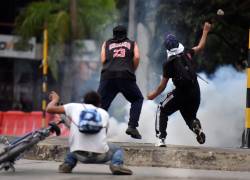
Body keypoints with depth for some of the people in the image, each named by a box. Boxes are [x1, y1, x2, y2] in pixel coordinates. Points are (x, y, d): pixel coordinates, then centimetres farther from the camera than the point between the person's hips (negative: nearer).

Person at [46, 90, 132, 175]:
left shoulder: (74, 107, 18)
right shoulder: (104, 113, 22)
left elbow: (49, 109, 18)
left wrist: (55, 100, 41)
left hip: (80, 155, 2)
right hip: (100, 155, -2)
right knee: (117, 149, 30)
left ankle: (67, 164, 13)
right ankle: (116, 165, -2)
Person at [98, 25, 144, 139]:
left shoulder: (107, 44, 24)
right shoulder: (132, 44, 22)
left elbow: (103, 60, 11)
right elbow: (136, 57, 4)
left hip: (108, 75, 1)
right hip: (126, 76, -1)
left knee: (100, 104, 1)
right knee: (137, 99, 18)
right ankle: (132, 126, 3)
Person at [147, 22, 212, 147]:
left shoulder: (168, 63, -6)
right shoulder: (188, 54, 4)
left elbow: (162, 86, -1)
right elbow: (200, 47, 25)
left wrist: (153, 95, 17)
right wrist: (205, 31, 38)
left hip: (181, 93, -4)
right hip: (195, 93, 4)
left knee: (162, 112, 15)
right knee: (190, 117, 23)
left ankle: (161, 139, 0)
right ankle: (197, 128, -13)